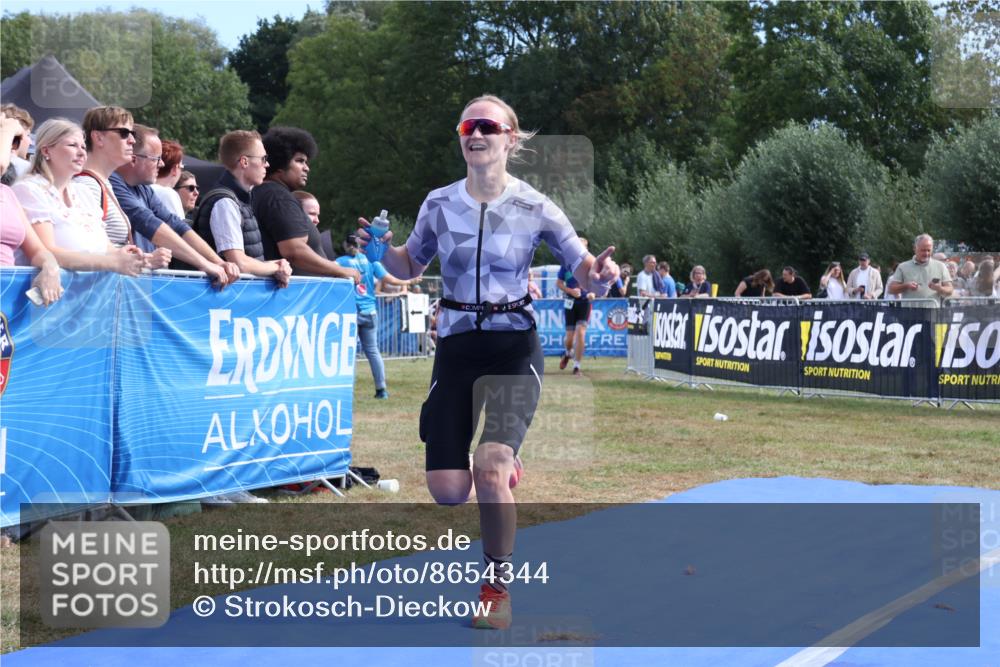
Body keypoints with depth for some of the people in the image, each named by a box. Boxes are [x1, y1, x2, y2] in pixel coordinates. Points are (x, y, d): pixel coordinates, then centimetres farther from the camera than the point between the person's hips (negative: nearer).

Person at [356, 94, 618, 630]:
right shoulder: (439, 204, 1)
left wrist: (599, 276, -28)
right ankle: (502, 467, 34)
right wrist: (383, 252, -7)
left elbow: (585, 272, -4)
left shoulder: (533, 207, -7)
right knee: (448, 491, -4)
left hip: (514, 349, -3)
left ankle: (497, 587, 0)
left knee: (490, 469, -22)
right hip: (456, 348, 3)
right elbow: (410, 267, 14)